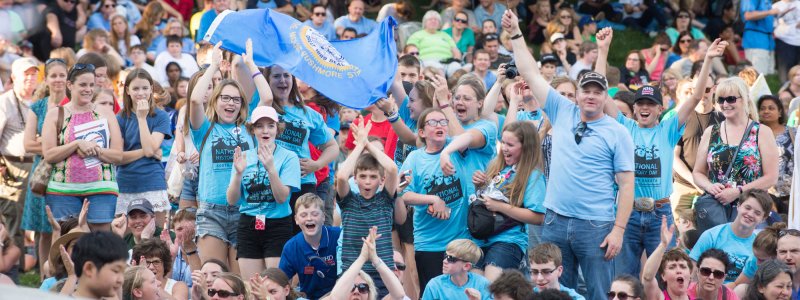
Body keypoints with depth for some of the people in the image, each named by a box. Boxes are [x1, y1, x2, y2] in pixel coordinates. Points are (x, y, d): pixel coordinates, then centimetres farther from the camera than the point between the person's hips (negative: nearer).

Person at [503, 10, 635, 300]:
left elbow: (626, 184, -3)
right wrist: (516, 34, 7)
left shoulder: (617, 133, -1)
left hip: (595, 226, -4)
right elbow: (532, 75, 11)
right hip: (556, 221, 4)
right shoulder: (563, 113, 8)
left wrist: (618, 229, -11)